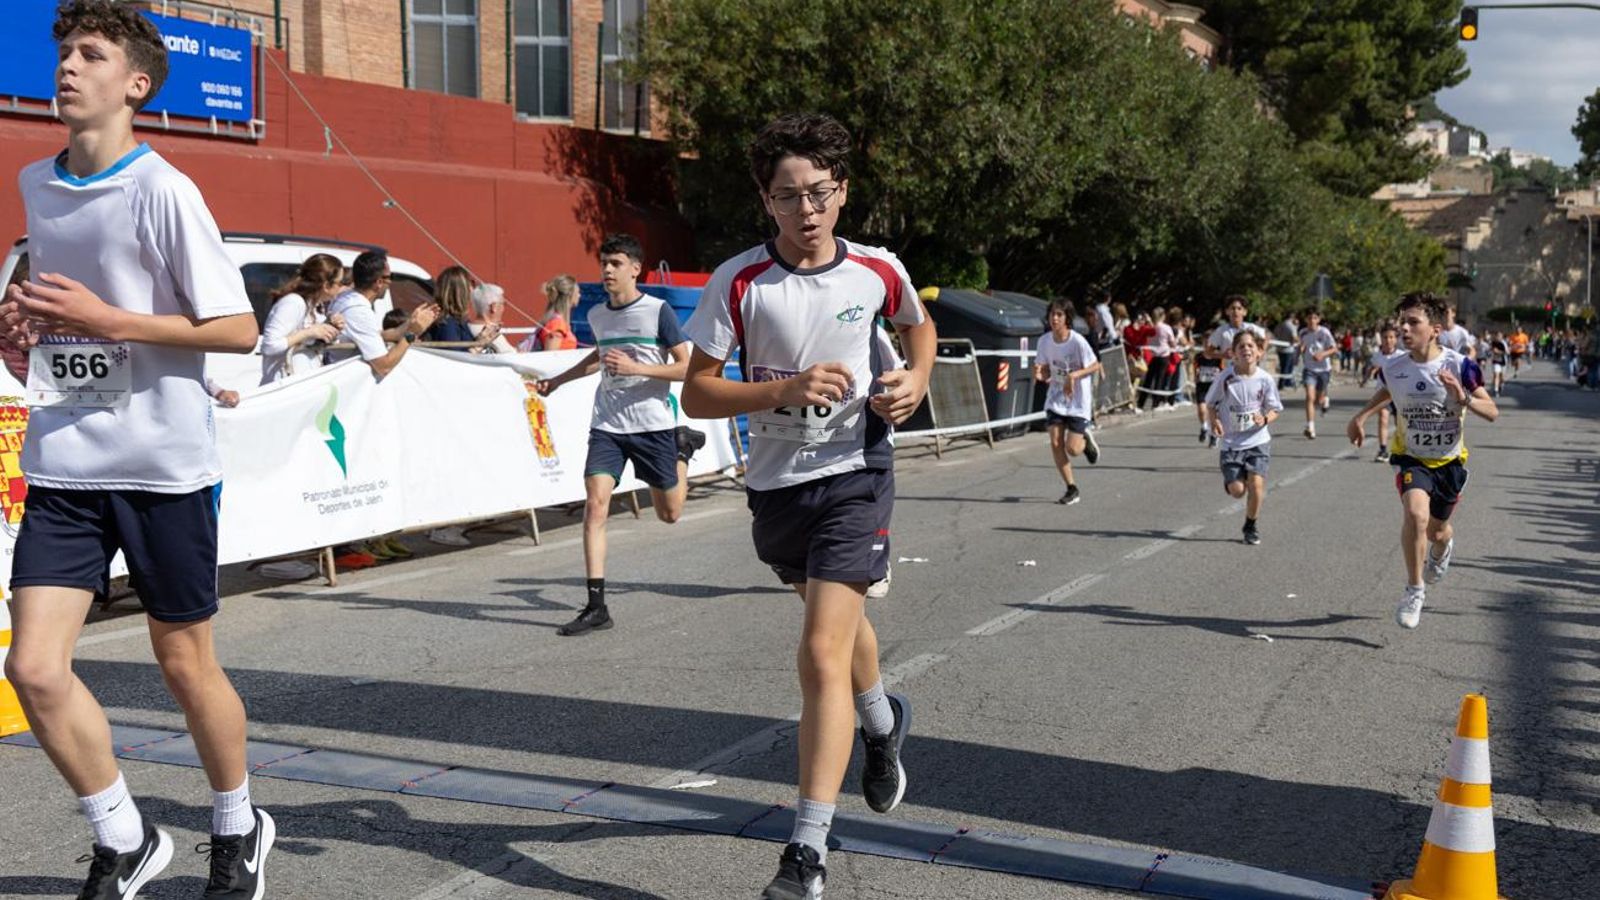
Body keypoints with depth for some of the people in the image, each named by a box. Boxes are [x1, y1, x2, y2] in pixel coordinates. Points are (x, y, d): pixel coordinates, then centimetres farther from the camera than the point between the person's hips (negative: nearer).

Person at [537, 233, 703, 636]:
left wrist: (635, 367, -21)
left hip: (653, 425, -3)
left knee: (669, 513, 10)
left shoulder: (658, 311, -9)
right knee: (594, 505, -14)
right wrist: (558, 380, 27)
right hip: (607, 425, 3)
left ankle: (683, 446, 41)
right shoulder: (597, 315, 6)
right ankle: (596, 606, -11)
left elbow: (685, 367, -10)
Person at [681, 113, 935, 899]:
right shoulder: (737, 282, -11)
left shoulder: (878, 271, -7)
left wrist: (915, 379, -5)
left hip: (854, 474, -2)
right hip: (774, 481, 3)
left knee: (823, 652, -15)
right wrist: (786, 388, -25)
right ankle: (882, 720, 58)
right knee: (837, 619, 25)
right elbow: (696, 394, -11)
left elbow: (918, 326, 16)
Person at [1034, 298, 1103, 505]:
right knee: (1055, 443, -7)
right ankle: (1072, 489, 8)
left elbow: (1096, 366, -11)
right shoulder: (1044, 340, -5)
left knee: (1072, 449, -7)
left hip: (1078, 401, -4)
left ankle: (1086, 439, 31)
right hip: (1056, 399, 4)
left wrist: (1074, 375, -26)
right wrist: (1039, 374, -20)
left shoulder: (1077, 341, -19)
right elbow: (1046, 370, 4)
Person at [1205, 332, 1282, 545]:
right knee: (1237, 490, -4)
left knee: (1256, 483, -13)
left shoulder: (1265, 379, -7)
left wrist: (1264, 420, -19)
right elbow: (1211, 402, 6)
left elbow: (1274, 410, 3)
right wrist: (1214, 421, -12)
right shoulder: (1226, 377, -8)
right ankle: (1229, 480, 35)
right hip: (1231, 441, 0)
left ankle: (1251, 526, 10)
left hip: (1258, 440, 0)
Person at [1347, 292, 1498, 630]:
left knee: (1436, 531, 16)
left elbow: (1492, 413, -14)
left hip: (1449, 461, 0)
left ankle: (1443, 549, 58)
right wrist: (1361, 416, 8)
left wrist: (1463, 399, -31)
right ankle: (1414, 590, -11)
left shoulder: (1459, 366, -18)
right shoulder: (1393, 367, -10)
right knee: (1416, 513, -28)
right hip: (1411, 458, 0)